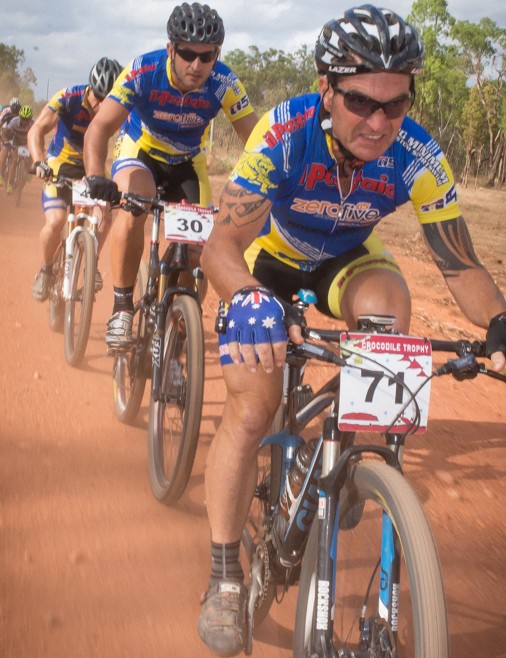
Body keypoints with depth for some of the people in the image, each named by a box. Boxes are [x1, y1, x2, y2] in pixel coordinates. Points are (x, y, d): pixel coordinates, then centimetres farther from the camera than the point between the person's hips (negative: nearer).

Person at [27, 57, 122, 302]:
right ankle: (45, 271, 7)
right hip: (60, 165, -2)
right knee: (55, 221, -20)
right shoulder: (69, 98, -25)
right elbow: (37, 130, -30)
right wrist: (39, 163, -47)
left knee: (104, 215, -20)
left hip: (93, 167, 2)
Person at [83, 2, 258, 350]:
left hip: (188, 162, 2)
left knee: (198, 247, -9)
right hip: (140, 152, -2)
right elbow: (100, 128, -36)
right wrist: (96, 176, -55)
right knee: (133, 209, -34)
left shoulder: (224, 84, -26)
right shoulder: (143, 72, -30)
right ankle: (122, 307, -19)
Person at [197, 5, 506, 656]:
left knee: (388, 305, -33)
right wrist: (250, 303, -58)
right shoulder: (282, 135, -34)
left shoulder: (418, 157, -28)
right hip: (270, 256, -1)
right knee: (251, 408, -15)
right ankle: (224, 577, 1)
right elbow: (221, 244, -37)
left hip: (348, 259, 2)